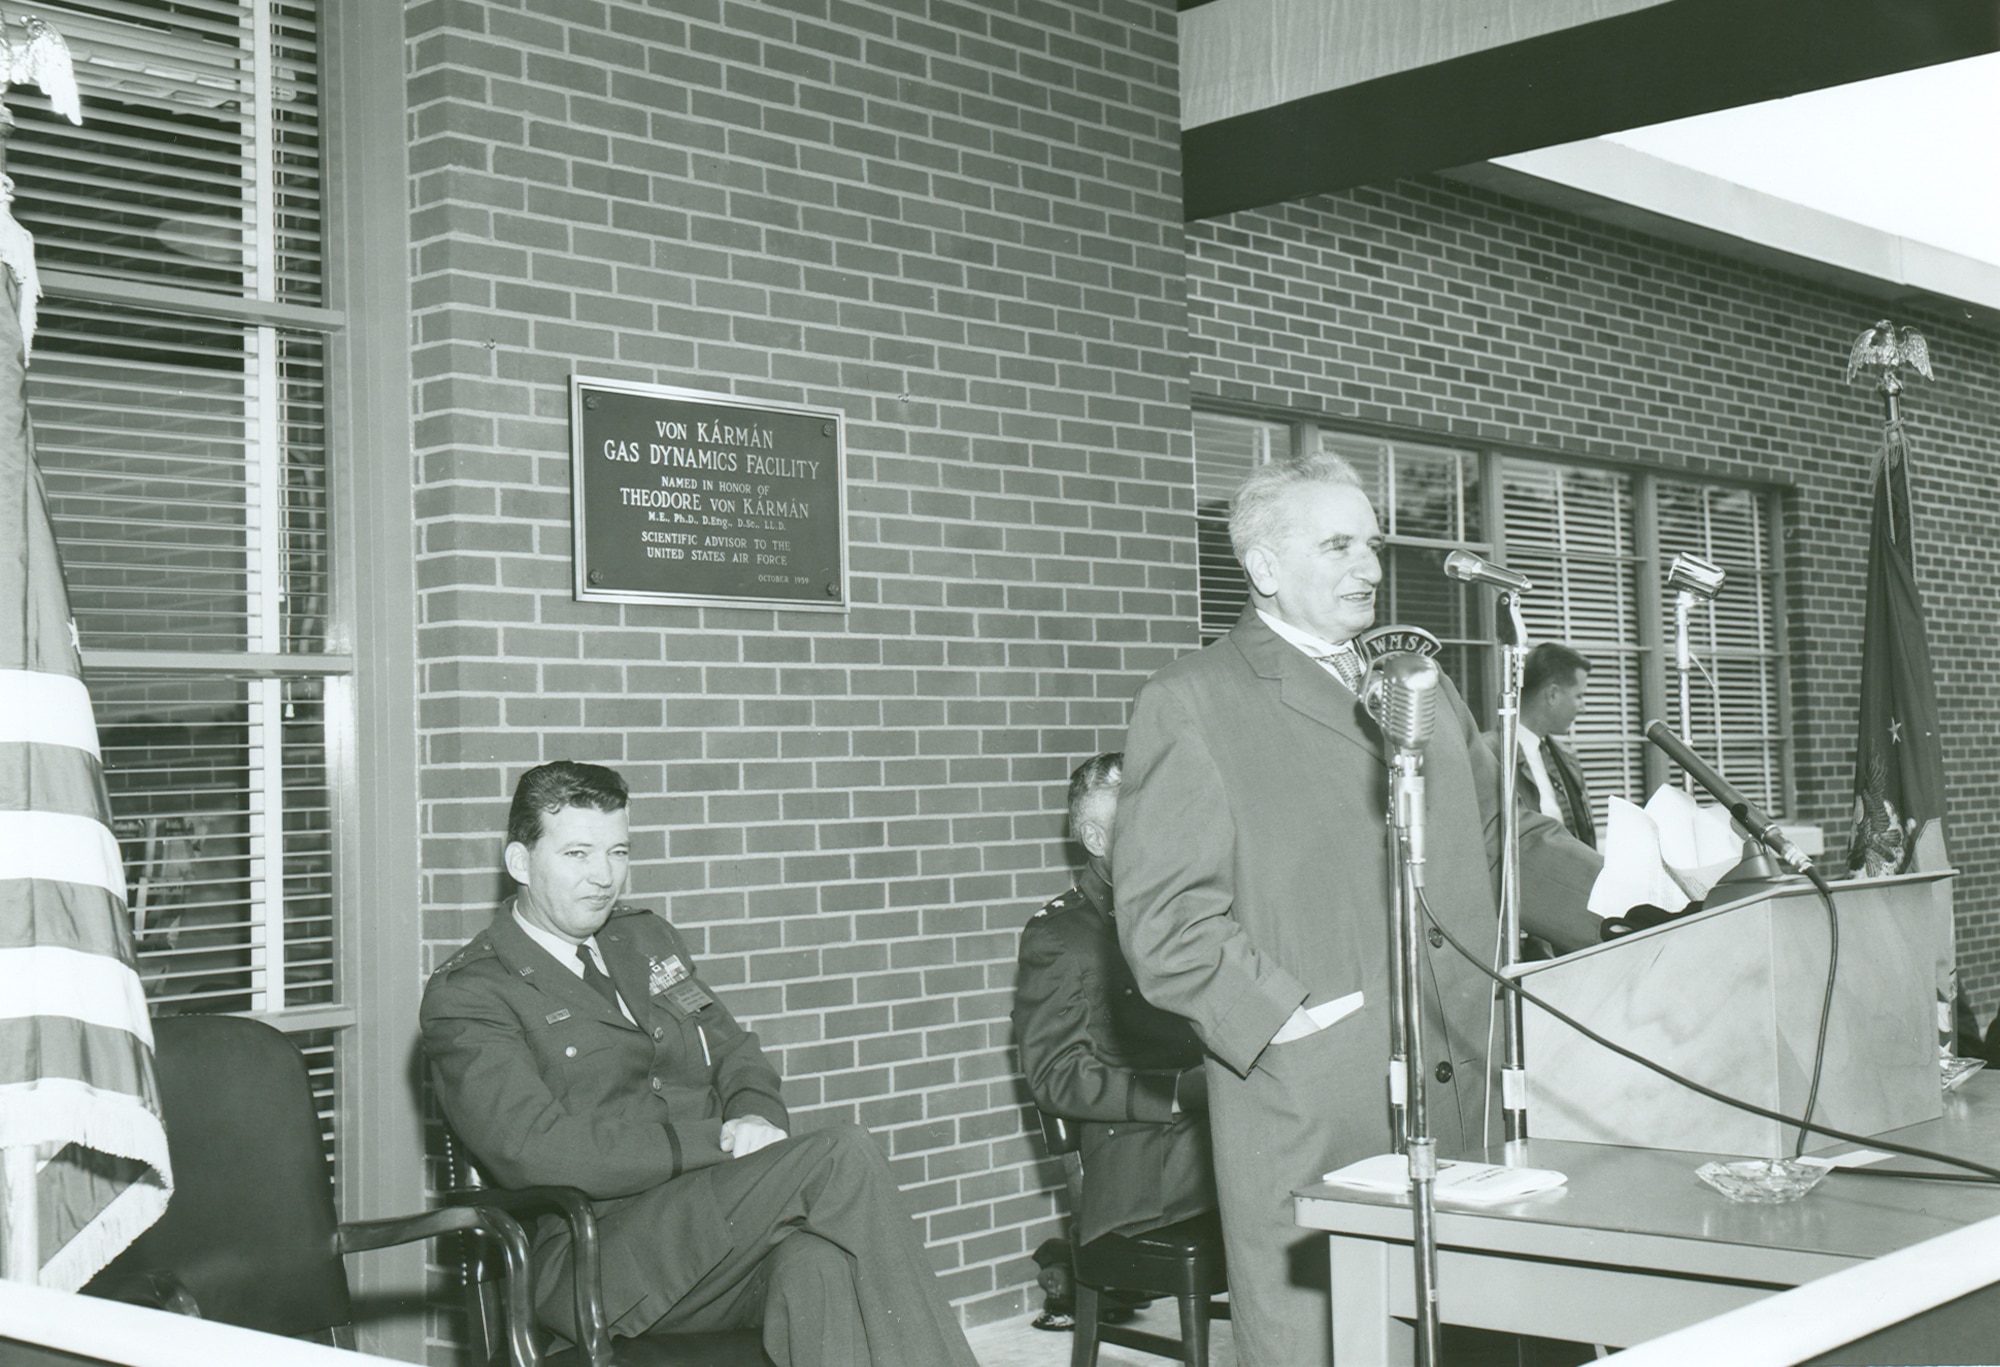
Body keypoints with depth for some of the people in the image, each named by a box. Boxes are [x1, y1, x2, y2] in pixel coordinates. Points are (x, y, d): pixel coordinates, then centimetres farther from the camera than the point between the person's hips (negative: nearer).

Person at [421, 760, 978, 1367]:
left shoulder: (646, 936, 23)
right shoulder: (465, 996, -1)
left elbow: (735, 1051, 24)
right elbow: (533, 1151, -14)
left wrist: (756, 1116, -2)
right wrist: (716, 1140, -16)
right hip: (595, 1265, -6)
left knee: (821, 1265, -32)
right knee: (841, 1154, -26)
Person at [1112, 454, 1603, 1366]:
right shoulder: (1190, 702, -1)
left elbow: (1508, 841, 23)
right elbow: (1164, 915, -8)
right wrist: (1286, 1015, -16)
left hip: (1464, 1100, 6)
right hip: (1310, 1115, -6)